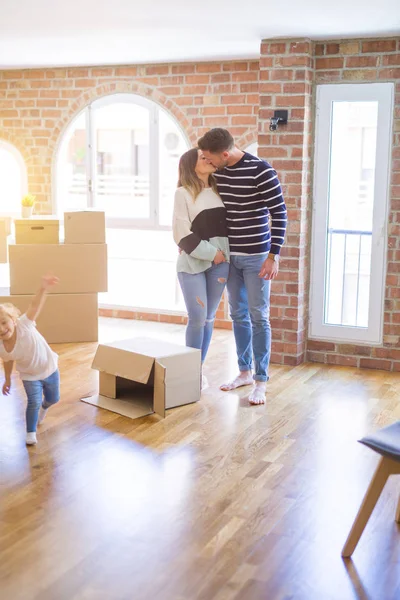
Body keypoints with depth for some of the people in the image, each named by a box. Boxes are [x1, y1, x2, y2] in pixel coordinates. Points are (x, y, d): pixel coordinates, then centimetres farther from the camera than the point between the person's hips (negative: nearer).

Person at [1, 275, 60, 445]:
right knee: (34, 402, -12)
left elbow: (35, 306, -45)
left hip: (49, 368, 0)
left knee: (53, 399, 18)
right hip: (29, 375, 0)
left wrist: (43, 288, -60)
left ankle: (43, 407, 54)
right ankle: (30, 433, 11)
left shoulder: (23, 325, -32)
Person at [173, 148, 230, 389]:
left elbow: (225, 224, 15)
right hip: (192, 263, -4)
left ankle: (200, 369, 17)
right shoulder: (184, 193, -3)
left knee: (209, 319, 7)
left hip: (220, 262, 4)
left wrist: (223, 256, 3)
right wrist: (210, 253, -10)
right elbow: (182, 234, -8)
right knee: (197, 319, -7)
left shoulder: (218, 190, 12)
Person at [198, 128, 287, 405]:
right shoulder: (218, 172, 3)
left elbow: (279, 214, -14)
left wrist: (274, 255, -18)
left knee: (258, 317, -2)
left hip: (256, 256, -6)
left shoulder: (261, 171, -16)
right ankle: (245, 371, 26)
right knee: (238, 315, 12)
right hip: (229, 255, 6)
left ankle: (261, 381, 5)